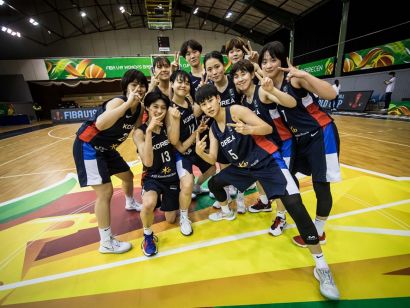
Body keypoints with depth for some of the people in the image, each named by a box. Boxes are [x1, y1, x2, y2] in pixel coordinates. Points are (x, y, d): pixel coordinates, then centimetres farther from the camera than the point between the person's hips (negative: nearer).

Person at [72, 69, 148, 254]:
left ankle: (130, 203, 53)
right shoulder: (118, 101, -27)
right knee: (105, 192, -13)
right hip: (88, 146, -8)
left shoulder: (139, 108, -2)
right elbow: (100, 124, -46)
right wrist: (127, 103, -45)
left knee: (128, 175, 21)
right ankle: (106, 243, 2)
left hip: (106, 148, 9)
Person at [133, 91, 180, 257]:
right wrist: (149, 131, -32)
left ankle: (165, 199, 46)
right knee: (149, 204, -38)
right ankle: (148, 235, -5)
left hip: (171, 176, 4)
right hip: (153, 178, -3)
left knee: (171, 220, 13)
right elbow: (148, 163, -27)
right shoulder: (140, 132, -16)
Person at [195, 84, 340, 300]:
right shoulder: (213, 129, 5)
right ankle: (227, 212, 45)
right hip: (243, 165, 7)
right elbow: (212, 159, 4)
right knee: (214, 183, 15)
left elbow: (268, 128, -19)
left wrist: (248, 130, -37)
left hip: (268, 160, -7)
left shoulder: (236, 110, -15)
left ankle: (321, 266, -3)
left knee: (294, 204, -21)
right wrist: (200, 153, -15)